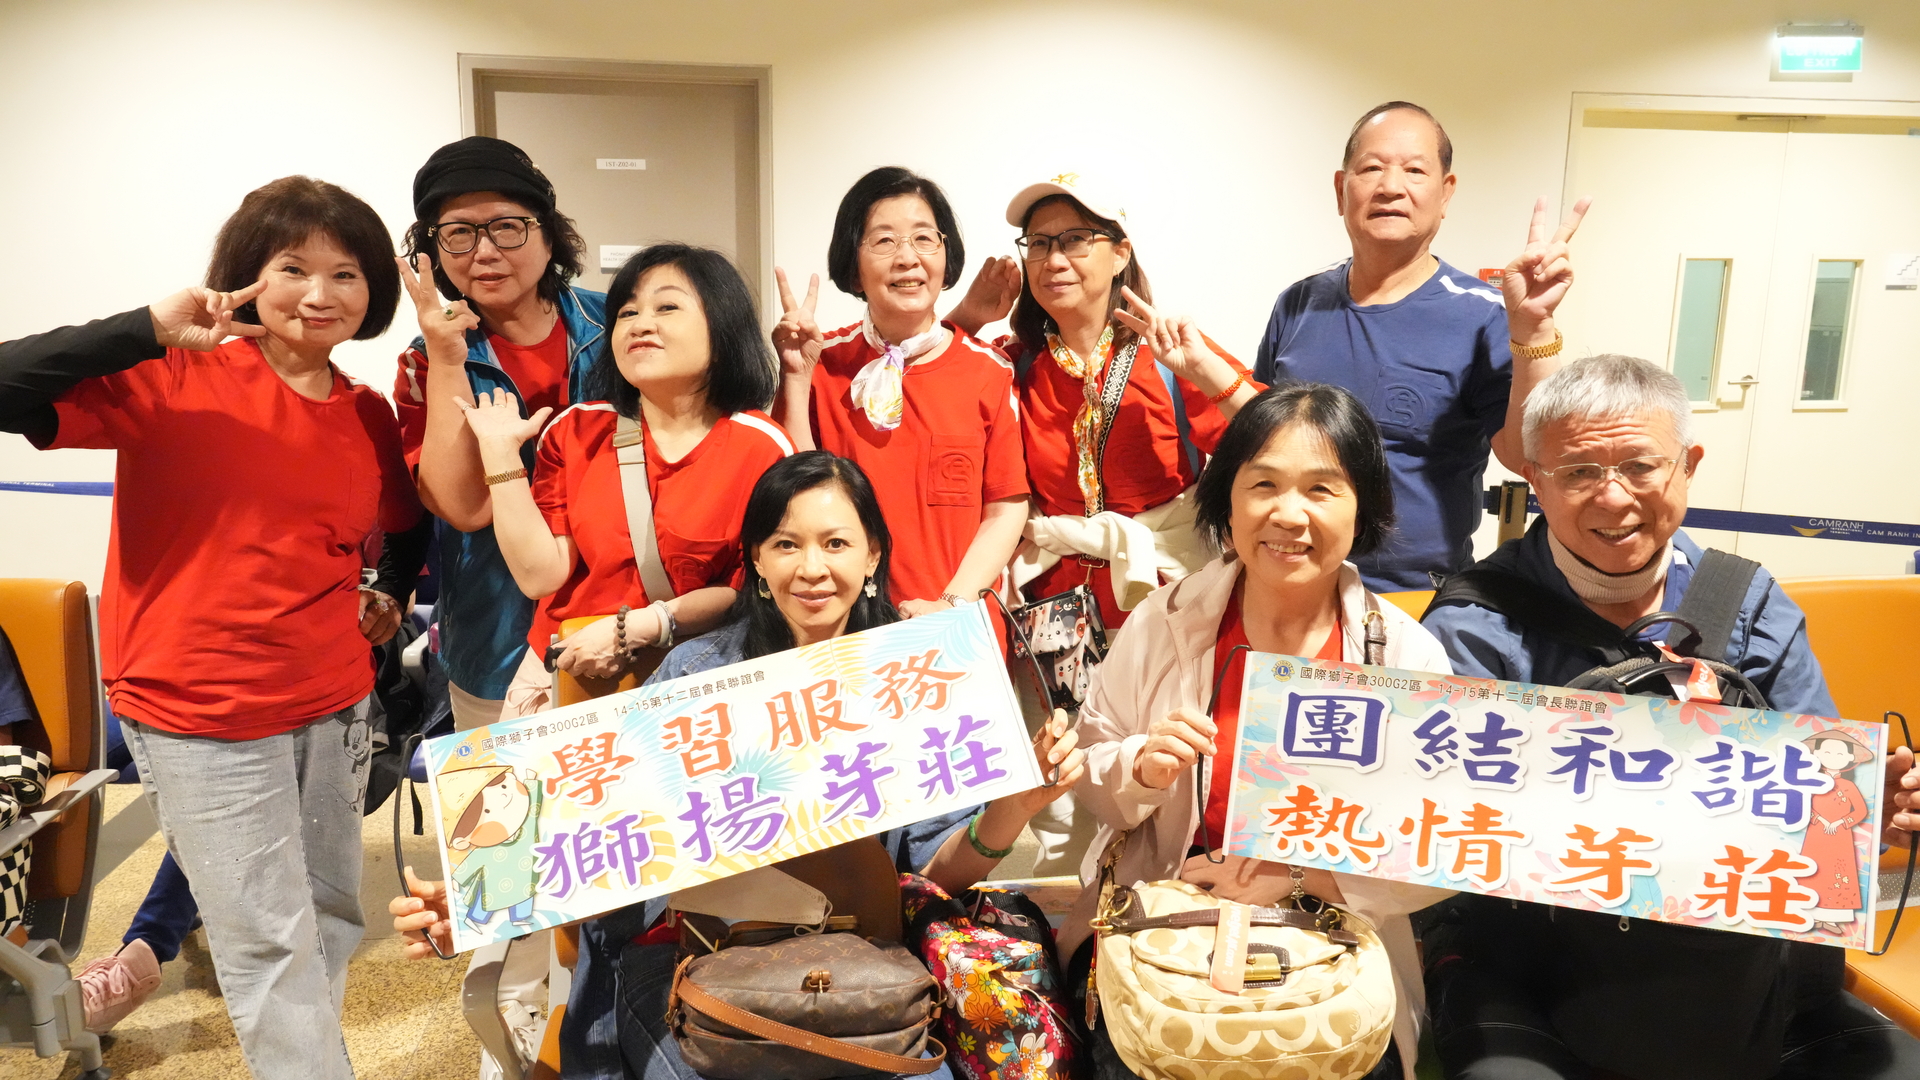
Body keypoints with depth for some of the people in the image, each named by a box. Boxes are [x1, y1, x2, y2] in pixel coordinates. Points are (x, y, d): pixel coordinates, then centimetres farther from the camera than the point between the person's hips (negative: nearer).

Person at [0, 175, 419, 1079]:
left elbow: (404, 526, 19)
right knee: (271, 945, 3)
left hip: (333, 704, 5)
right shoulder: (173, 380, -11)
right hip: (200, 715, -5)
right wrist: (149, 328, -26)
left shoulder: (368, 417, 4)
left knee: (332, 921, 18)